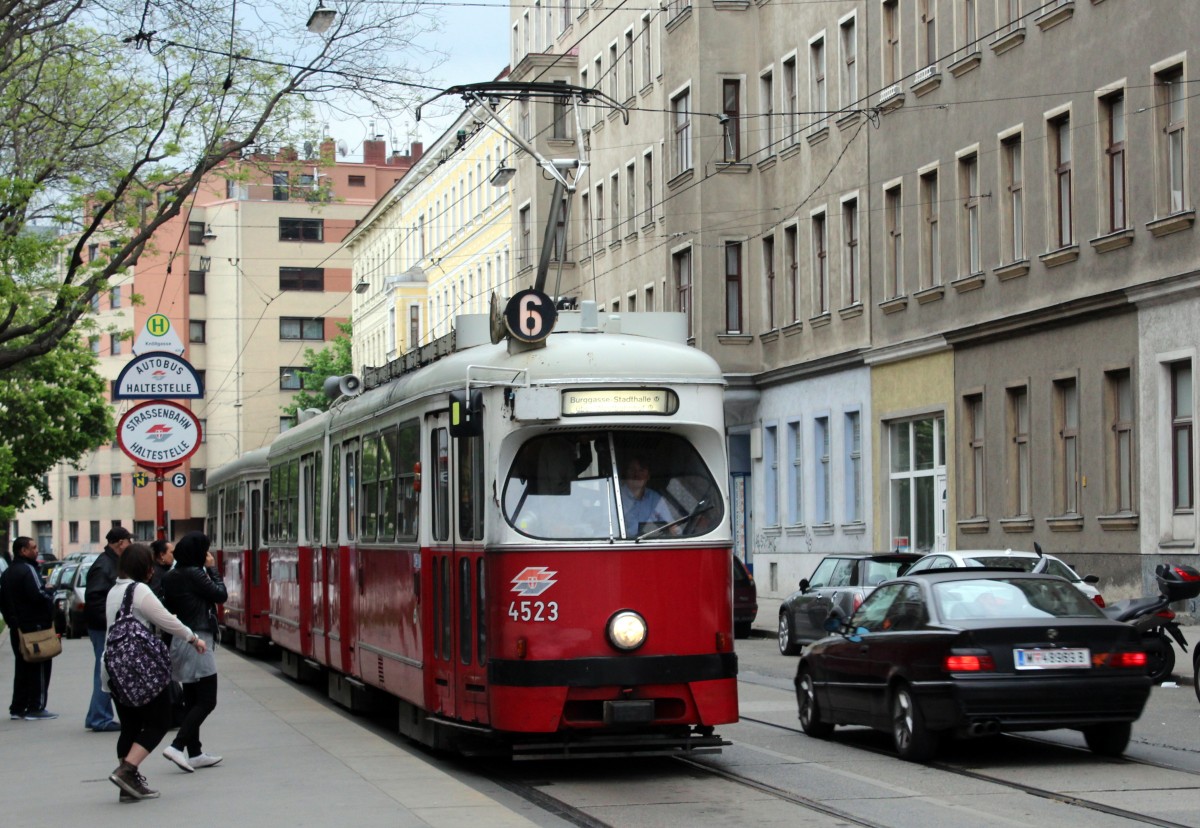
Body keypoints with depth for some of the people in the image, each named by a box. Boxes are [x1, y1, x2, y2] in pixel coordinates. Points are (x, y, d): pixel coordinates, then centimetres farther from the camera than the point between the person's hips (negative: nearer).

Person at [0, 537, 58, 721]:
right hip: (36, 626, -9)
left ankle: (17, 708, 15)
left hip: (17, 628, 9)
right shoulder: (28, 570, -15)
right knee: (39, 668, -3)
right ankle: (35, 708, -5)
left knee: (22, 668, 15)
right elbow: (38, 595, -26)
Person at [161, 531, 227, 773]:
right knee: (207, 701, -6)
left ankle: (194, 753, 16)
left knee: (193, 700, 13)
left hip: (180, 641, 9)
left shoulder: (171, 576, 9)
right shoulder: (195, 574, -15)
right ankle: (177, 746, -15)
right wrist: (212, 569, 1)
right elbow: (221, 595, -10)